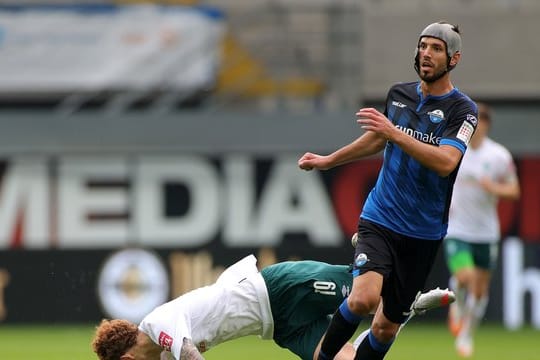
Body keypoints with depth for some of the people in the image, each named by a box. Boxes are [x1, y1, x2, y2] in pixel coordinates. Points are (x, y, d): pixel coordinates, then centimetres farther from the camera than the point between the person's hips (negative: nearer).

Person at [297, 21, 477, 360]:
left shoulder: (462, 109, -8)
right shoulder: (398, 94, 5)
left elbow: (446, 162, -25)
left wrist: (394, 132, -30)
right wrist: (328, 160, 32)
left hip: (424, 234, -1)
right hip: (379, 220, 1)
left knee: (386, 327, 5)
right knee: (363, 298, -25)